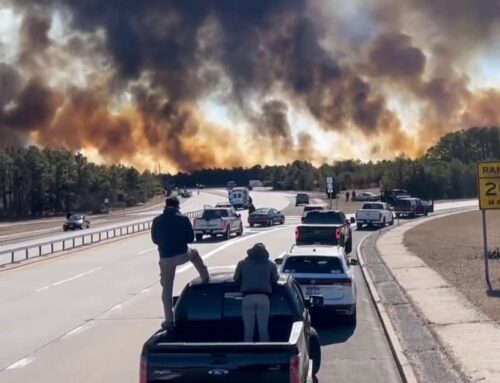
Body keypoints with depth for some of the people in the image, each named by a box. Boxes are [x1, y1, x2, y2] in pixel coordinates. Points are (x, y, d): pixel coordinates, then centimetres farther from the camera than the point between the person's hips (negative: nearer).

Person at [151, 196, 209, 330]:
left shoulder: (157, 221, 1)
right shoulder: (183, 219, -4)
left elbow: (154, 240, 11)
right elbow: (190, 238, 2)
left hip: (165, 258, 1)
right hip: (183, 255, -1)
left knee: (167, 289, 11)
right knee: (195, 254, 35)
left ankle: (169, 320, 10)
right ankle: (206, 279, 40)